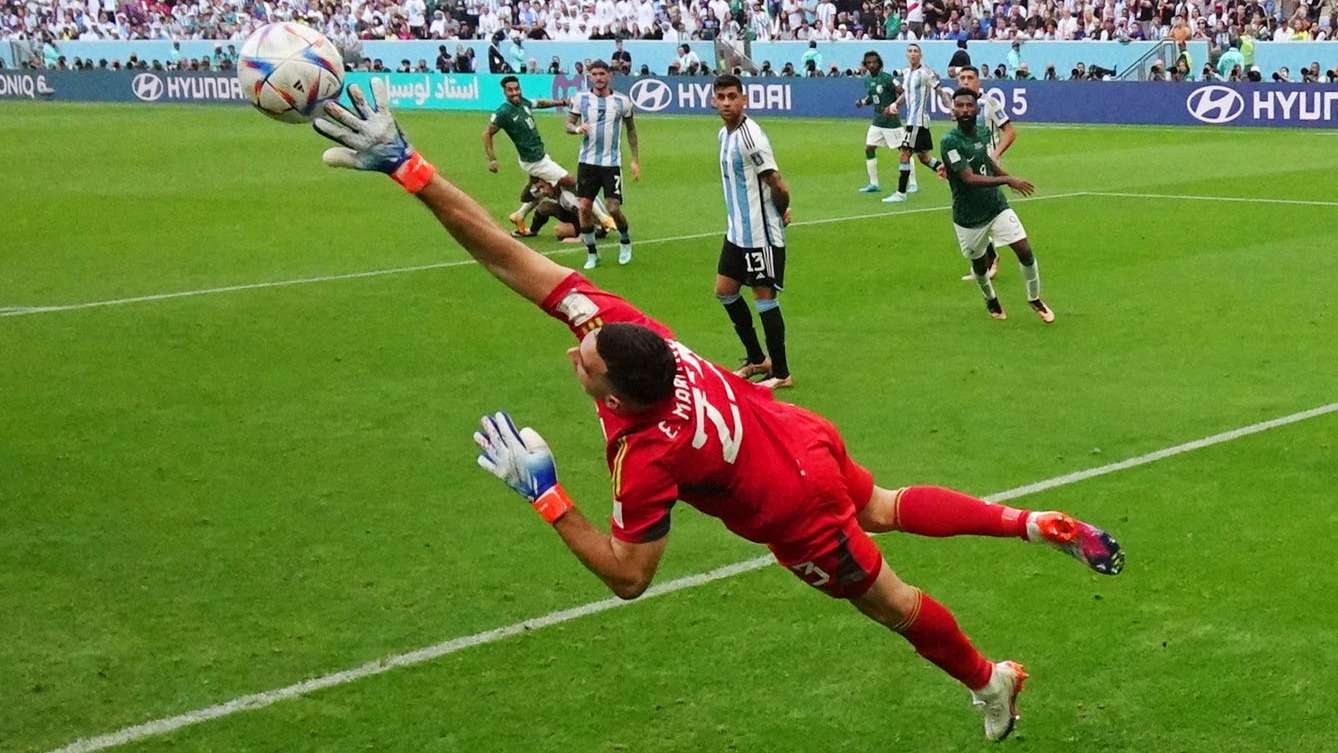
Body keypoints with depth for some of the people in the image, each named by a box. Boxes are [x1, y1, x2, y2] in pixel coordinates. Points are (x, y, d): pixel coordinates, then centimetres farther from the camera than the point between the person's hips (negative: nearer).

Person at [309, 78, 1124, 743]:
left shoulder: (646, 456, -40)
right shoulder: (612, 320, -27)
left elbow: (628, 576, -30)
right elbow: (510, 254, -30)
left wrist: (542, 492, -32)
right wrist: (405, 164, -36)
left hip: (796, 514, -6)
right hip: (807, 437, 6)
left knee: (892, 602, 21)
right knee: (884, 509, 35)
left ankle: (992, 681, 46)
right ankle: (1042, 526, 41)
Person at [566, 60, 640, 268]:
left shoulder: (622, 101, 0)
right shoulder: (580, 98, 2)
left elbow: (631, 130, 11)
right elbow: (568, 124, 7)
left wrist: (635, 160, 9)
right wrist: (577, 128, -17)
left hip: (612, 163, -2)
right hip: (587, 162, 2)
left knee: (614, 209, -7)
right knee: (584, 208, -3)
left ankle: (625, 240, 23)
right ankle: (591, 254, 11)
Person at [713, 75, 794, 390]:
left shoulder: (750, 136, -20)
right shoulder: (725, 134, 9)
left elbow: (779, 186, -19)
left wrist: (781, 211, 0)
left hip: (761, 234, -9)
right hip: (737, 231, 9)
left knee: (764, 298, -2)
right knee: (725, 292, 14)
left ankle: (781, 373, 8)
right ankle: (757, 359, 27)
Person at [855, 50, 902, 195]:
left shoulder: (887, 78, -15)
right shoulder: (867, 80, 7)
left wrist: (893, 107, -29)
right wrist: (862, 101, 3)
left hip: (891, 121, -7)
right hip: (877, 121, 7)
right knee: (869, 149, 2)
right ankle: (873, 184, 12)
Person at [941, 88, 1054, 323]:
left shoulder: (982, 134, -1)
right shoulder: (950, 142, -21)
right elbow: (969, 179, -29)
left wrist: (1013, 181, 19)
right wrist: (1007, 180, -34)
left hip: (997, 207, 4)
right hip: (969, 217, -4)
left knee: (1025, 251, -7)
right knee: (979, 262, 15)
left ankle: (1035, 299, 16)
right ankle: (990, 300, 46)